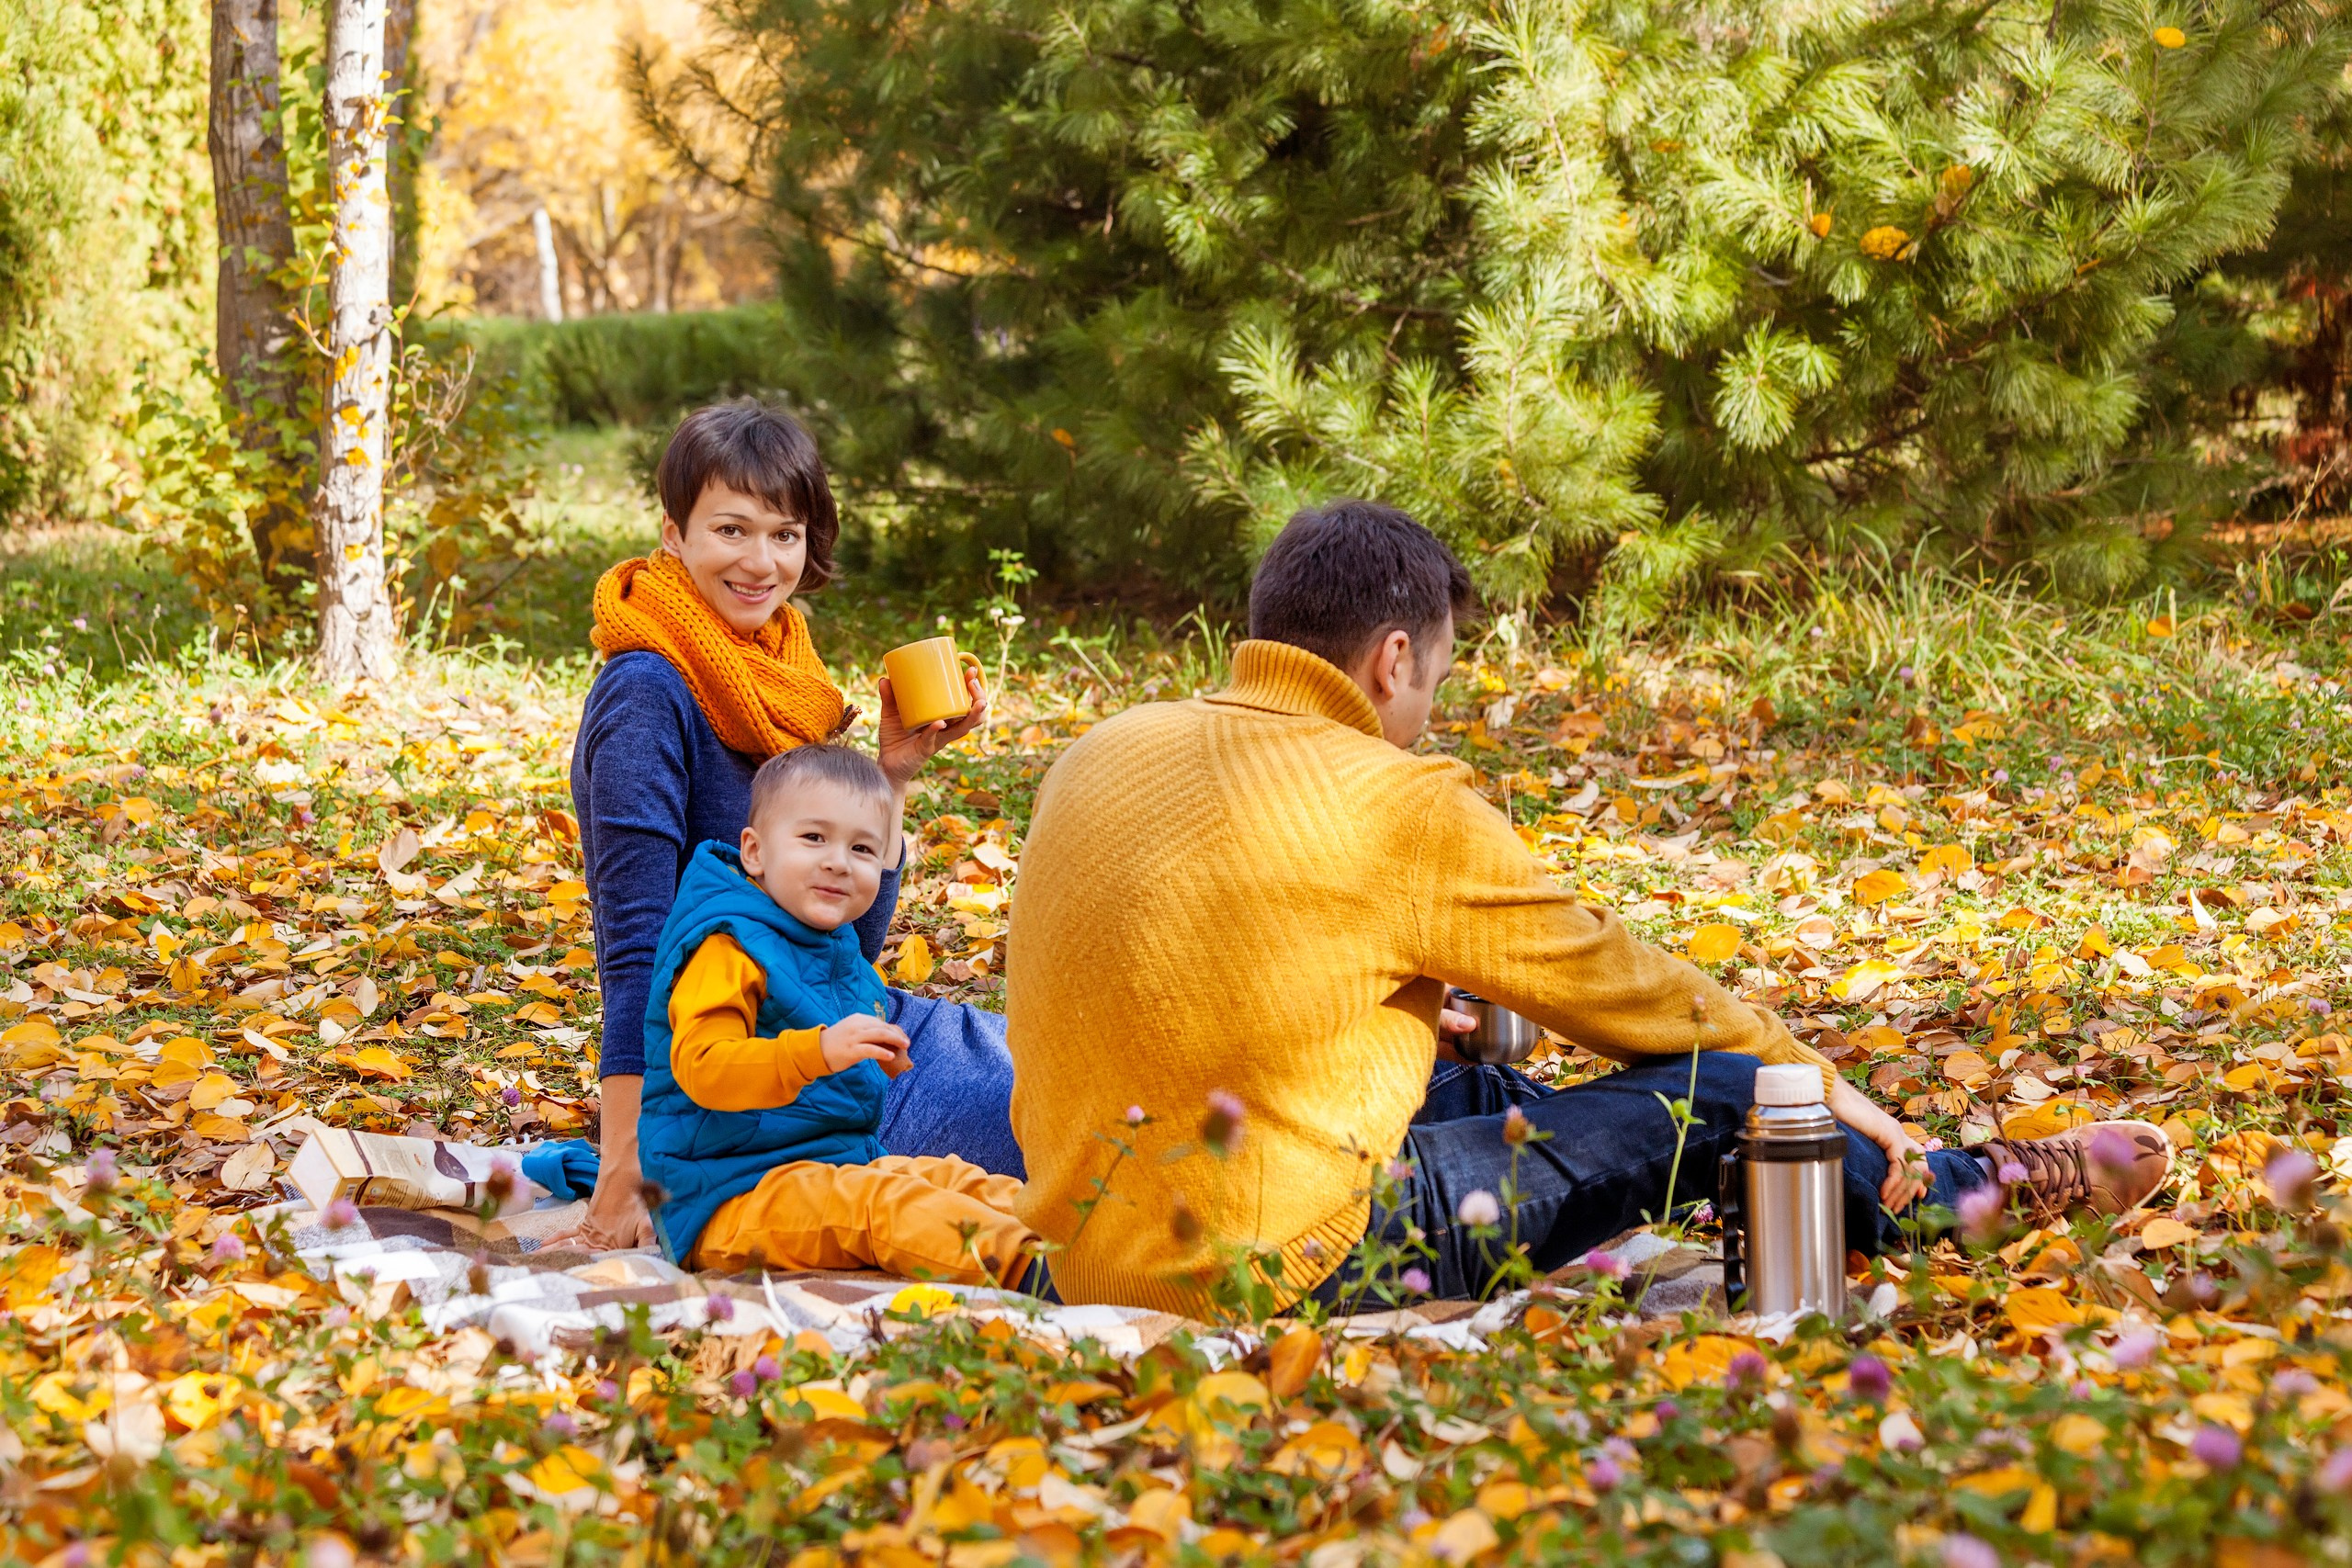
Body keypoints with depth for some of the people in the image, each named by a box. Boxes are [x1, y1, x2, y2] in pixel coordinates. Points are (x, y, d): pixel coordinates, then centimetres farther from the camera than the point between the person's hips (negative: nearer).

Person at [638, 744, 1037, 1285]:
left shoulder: (842, 957, 18)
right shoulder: (728, 949, -14)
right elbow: (699, 1067, -30)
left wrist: (885, 1061, 16)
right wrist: (819, 1051, -40)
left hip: (842, 1165, 10)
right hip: (730, 1200, -10)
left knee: (960, 1181, -5)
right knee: (882, 1203, -31)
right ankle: (1020, 1265, -50)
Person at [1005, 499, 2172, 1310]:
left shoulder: (1102, 758, 8)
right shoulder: (1394, 804, -13)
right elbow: (1610, 979, -1)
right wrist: (1817, 1082, 15)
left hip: (1089, 1251, 8)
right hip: (1289, 1268, -8)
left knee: (1467, 1089, 28)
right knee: (1717, 1098, 3)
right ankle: (1964, 1196, 30)